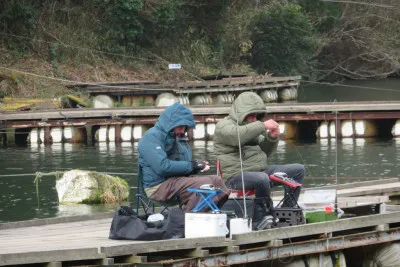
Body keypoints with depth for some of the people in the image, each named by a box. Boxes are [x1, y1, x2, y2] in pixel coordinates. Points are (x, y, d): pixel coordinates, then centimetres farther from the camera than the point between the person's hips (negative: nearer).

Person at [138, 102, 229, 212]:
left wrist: (198, 166, 0)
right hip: (159, 185, -10)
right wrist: (190, 166, -17)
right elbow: (162, 167, -24)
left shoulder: (176, 137, 20)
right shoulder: (152, 137, -11)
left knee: (216, 180, -2)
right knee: (205, 183, -25)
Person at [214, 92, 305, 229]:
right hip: (237, 175, -9)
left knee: (298, 170, 3)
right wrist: (263, 126, -25)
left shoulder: (251, 126, 24)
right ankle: (260, 221, -29)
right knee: (262, 179, -41)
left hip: (260, 170, 9)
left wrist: (272, 138, 4)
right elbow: (237, 136, -28)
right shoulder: (224, 125, -3)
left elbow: (265, 151, 25)